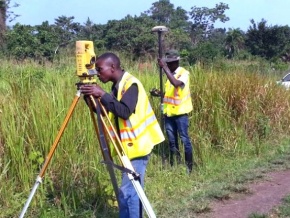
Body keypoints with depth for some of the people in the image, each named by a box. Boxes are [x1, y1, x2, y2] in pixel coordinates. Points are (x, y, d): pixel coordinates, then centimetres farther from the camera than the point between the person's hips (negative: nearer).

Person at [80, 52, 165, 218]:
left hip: (138, 146, -10)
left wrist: (102, 95, -26)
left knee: (128, 191, -9)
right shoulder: (118, 86, 11)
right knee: (132, 190, 17)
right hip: (132, 145, 10)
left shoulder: (130, 84, -16)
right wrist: (90, 97, -1)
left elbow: (125, 112, -28)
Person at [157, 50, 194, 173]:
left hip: (180, 112, -7)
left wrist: (165, 67, -29)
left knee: (184, 139, -2)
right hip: (169, 112, 7)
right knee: (172, 140, 11)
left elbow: (176, 83, -32)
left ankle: (189, 165, 7)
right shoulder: (170, 74, 11)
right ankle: (174, 164, 21)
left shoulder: (183, 73, -11)